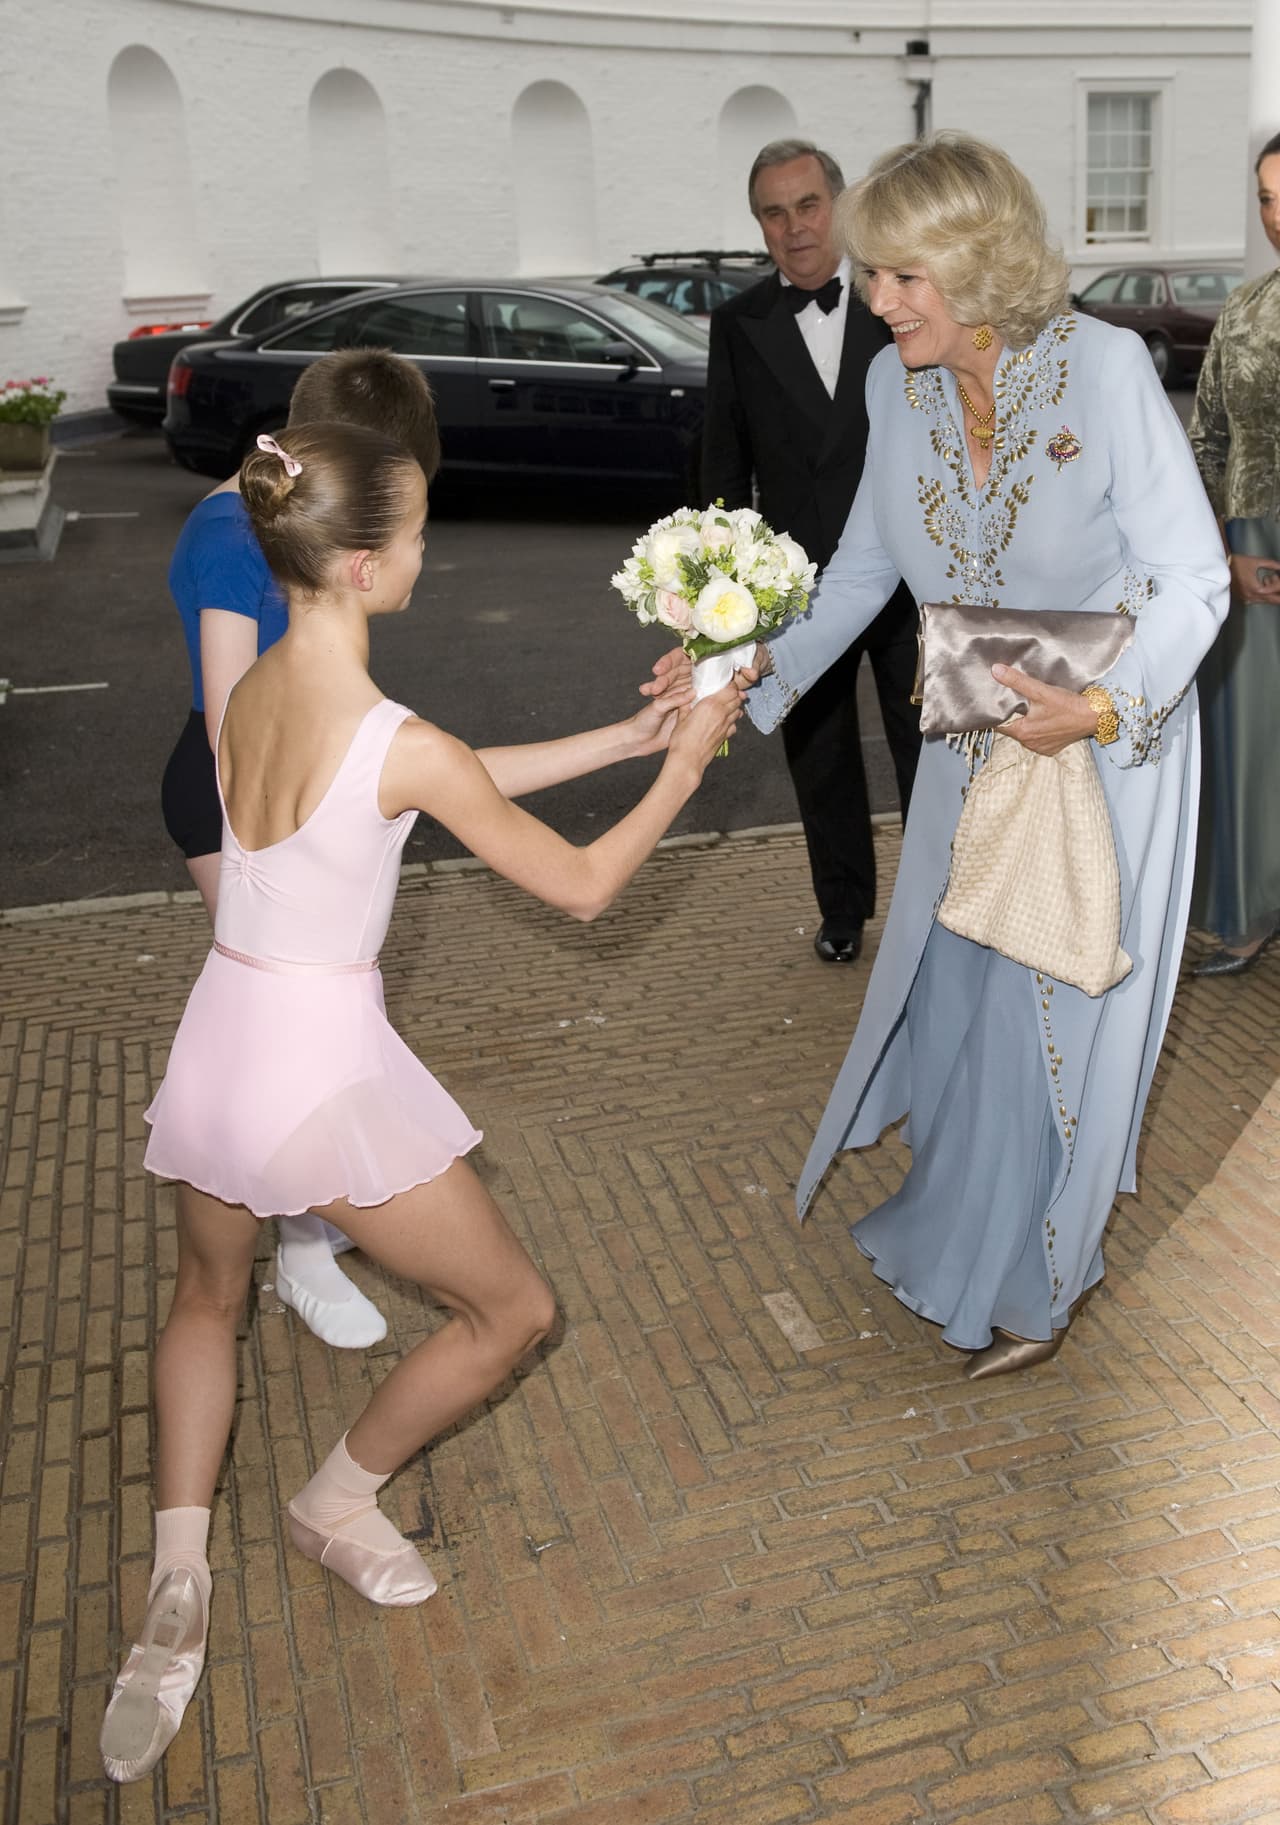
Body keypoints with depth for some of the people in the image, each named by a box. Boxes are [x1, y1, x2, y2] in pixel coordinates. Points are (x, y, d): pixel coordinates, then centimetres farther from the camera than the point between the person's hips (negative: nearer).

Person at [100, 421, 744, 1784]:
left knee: (208, 1298, 33)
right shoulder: (400, 744, -20)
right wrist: (683, 765, 2)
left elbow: (460, 781, 12)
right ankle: (337, 1503, 34)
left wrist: (623, 735, 13)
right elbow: (581, 886, -9)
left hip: (214, 1048, 8)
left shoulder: (250, 694, 2)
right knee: (513, 1310, 15)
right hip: (324, 1070, -7)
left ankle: (176, 1588, 28)